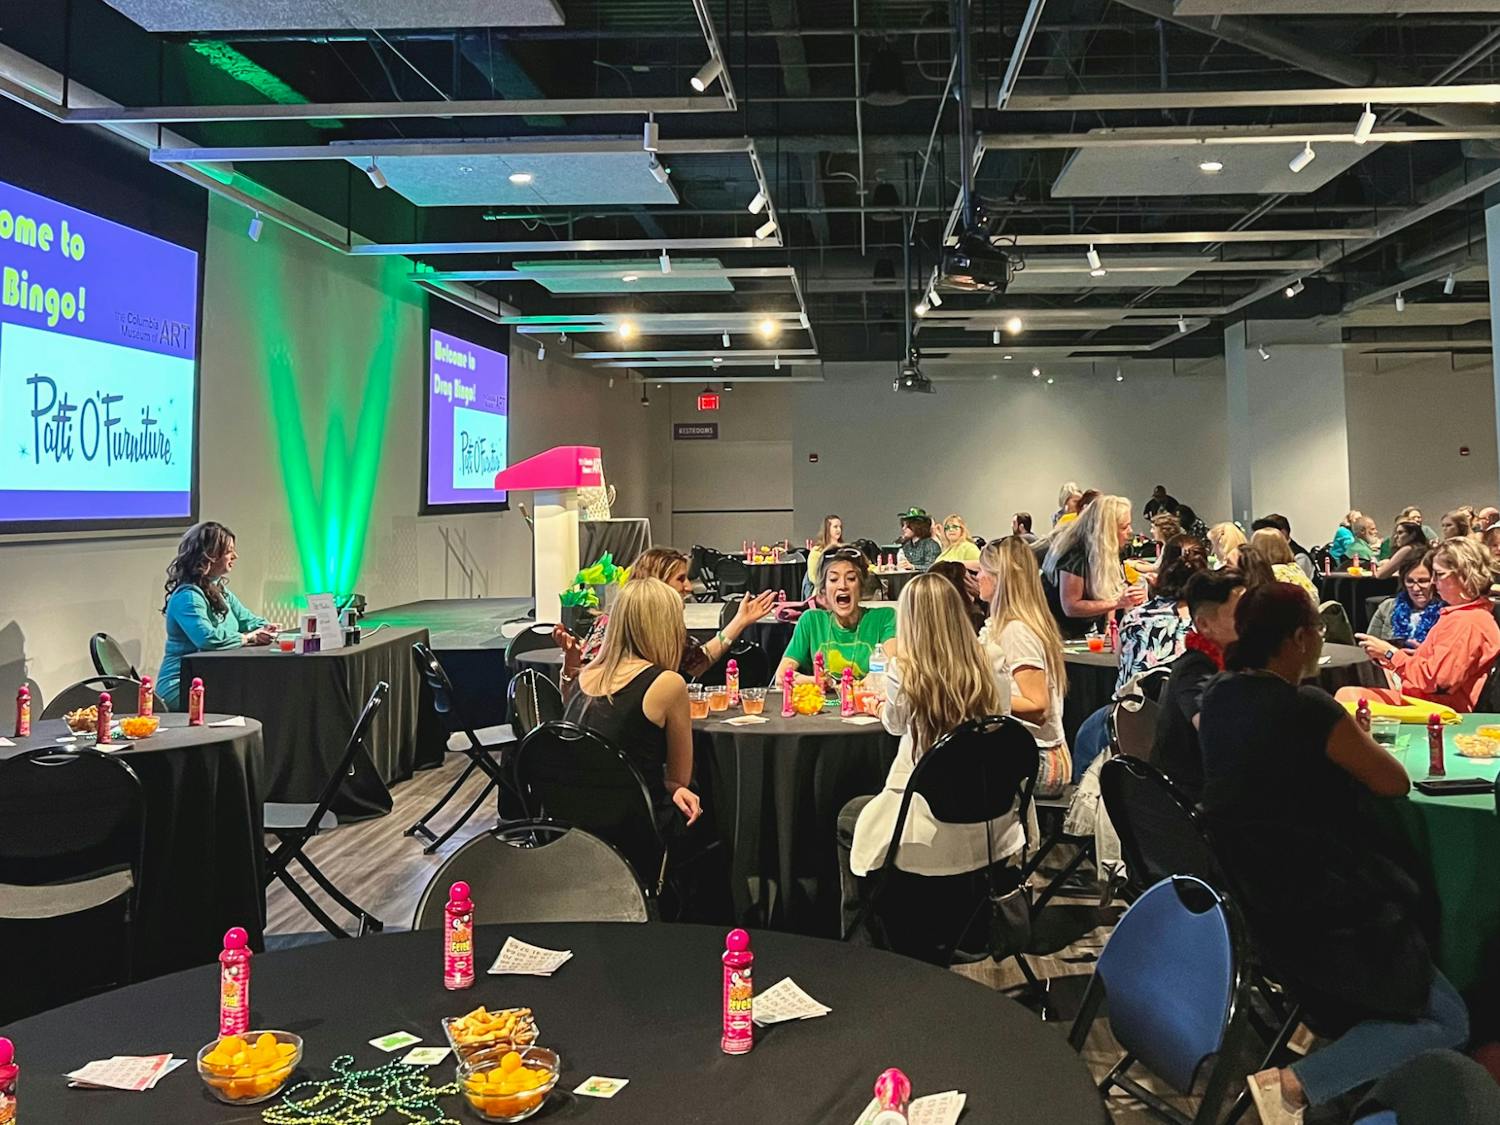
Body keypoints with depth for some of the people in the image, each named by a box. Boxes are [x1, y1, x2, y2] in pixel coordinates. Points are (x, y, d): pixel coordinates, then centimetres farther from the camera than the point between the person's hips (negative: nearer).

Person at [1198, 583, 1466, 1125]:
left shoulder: (1219, 695, 1)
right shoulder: (1309, 709, -23)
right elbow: (1395, 782, -9)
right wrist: (1356, 744, 9)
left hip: (1242, 896, 9)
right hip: (1316, 909, -9)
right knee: (1447, 1021, 4)